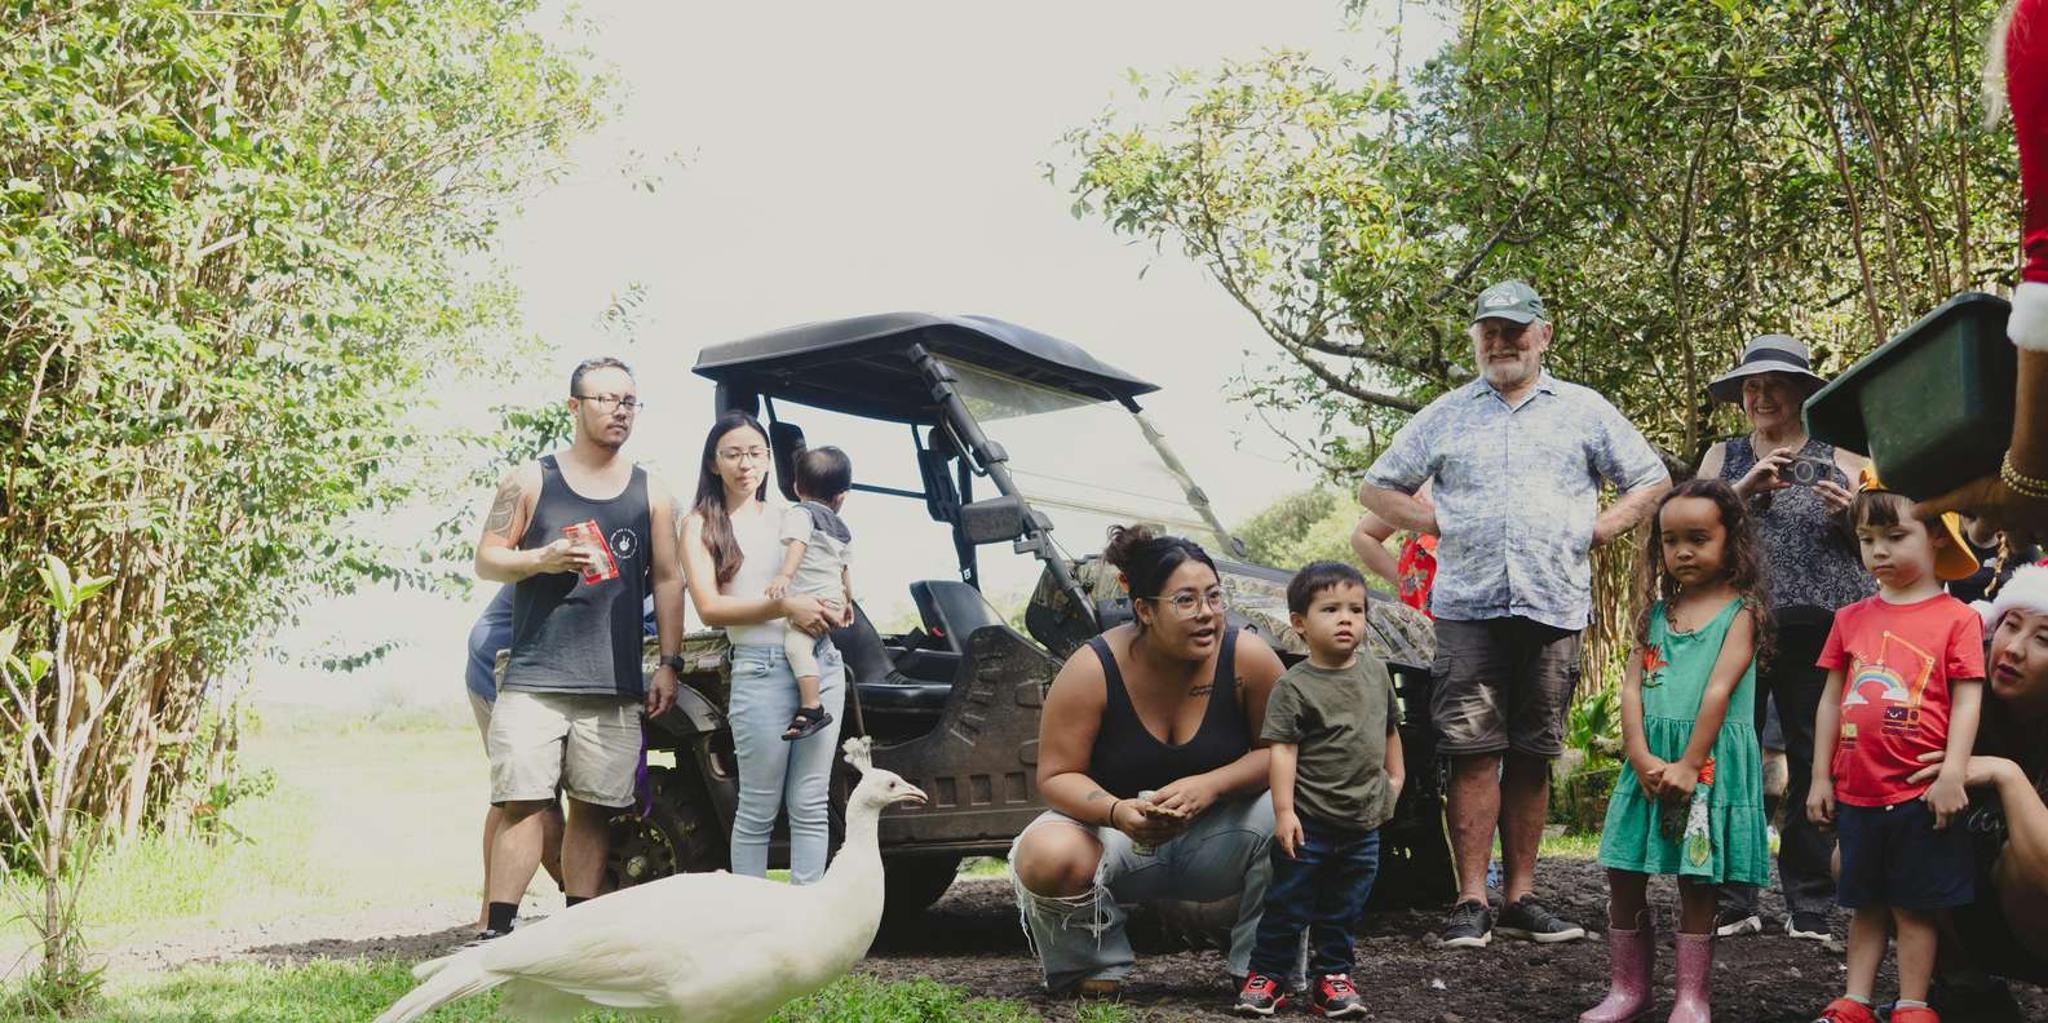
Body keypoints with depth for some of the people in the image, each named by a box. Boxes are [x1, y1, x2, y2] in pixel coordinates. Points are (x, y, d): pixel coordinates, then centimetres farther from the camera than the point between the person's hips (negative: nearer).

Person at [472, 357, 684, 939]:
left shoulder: (650, 494, 12)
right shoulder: (531, 481, 7)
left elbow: (667, 581, 12)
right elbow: (486, 560, 7)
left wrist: (668, 664, 6)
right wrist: (543, 559, -13)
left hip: (615, 685, 2)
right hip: (534, 678, -2)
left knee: (594, 808, 4)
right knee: (521, 802, -8)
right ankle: (497, 931, -6)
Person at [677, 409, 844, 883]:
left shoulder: (788, 516, 18)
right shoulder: (701, 524, 6)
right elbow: (710, 608, -5)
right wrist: (785, 606, -15)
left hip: (822, 663, 4)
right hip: (762, 668, -4)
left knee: (811, 804, 3)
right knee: (759, 809, -1)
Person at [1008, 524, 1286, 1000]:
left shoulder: (1248, 657, -15)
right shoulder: (1093, 669, -17)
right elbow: (1056, 776, -13)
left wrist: (1210, 785, -28)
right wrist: (1118, 811, -34)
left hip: (1216, 834, 1)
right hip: (1117, 832, -1)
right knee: (1047, 858, -33)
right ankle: (1095, 968, 0)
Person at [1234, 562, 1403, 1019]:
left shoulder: (1376, 672, 6)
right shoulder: (1294, 686, -12)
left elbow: (1389, 728, 20)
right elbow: (1282, 749, -15)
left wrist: (1394, 777, 20)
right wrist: (1283, 811, -19)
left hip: (1364, 822, 5)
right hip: (1310, 821, -5)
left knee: (1342, 909, 13)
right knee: (1289, 904, 2)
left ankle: (1331, 976, 22)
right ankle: (1266, 975, 12)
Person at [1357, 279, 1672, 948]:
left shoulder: (1584, 410, 14)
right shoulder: (1445, 416, 15)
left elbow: (1652, 479, 18)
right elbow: (1376, 486, 19)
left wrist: (1601, 528, 5)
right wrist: (1434, 522, 6)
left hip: (1554, 606, 1)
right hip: (1468, 607, 0)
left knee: (1532, 757, 4)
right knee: (1474, 753, -7)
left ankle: (1520, 898, 10)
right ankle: (1471, 900, -6)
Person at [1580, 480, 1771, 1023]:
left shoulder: (1739, 612, -3)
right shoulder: (1657, 611, 12)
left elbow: (1719, 691, -11)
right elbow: (1632, 687, 4)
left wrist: (1688, 766, -17)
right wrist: (1643, 759, -9)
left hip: (1710, 760, -5)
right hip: (1649, 759, 5)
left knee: (1697, 882, 0)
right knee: (1623, 875, 4)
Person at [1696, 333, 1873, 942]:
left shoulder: (1837, 457, 14)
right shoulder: (1724, 458, 17)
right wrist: (1747, 489, -10)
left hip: (1817, 626, -1)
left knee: (1814, 762, 0)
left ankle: (1810, 906, 8)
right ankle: (1731, 903, 4)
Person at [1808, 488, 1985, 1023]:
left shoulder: (1957, 618, -5)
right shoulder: (1852, 619, 6)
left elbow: (1966, 701, -6)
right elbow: (1831, 700, 10)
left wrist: (1952, 776, -13)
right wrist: (1821, 777, 8)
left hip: (1920, 794, -4)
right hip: (1855, 792, 4)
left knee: (1913, 905, 5)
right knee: (1865, 904, 13)